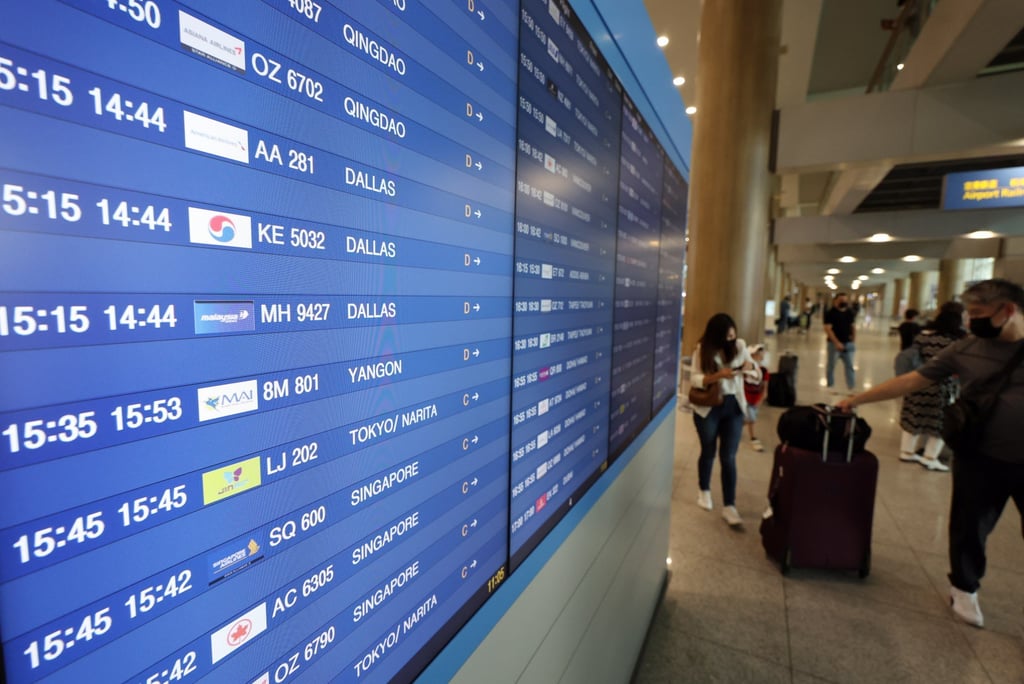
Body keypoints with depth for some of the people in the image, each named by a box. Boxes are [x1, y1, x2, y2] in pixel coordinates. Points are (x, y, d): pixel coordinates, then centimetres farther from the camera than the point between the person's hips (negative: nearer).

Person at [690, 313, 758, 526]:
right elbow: (695, 379, -15)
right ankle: (704, 491, 37)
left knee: (728, 457, 0)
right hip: (708, 408, -2)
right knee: (708, 452, 14)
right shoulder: (702, 350, -10)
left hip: (734, 406, 2)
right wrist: (718, 375, -30)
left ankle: (729, 506, 9)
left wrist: (749, 365, -12)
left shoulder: (740, 345, -2)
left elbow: (752, 364, 12)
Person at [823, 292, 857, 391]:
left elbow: (852, 326, 20)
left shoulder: (849, 313, 7)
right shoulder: (830, 313, -12)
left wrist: (854, 334, 1)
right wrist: (837, 342, -24)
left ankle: (852, 387, 16)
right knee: (831, 365, 6)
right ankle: (830, 386, 19)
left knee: (850, 366, 9)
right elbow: (828, 329, -18)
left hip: (848, 344, 5)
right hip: (834, 343, -5)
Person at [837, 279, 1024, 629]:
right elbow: (910, 380, -2)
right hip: (981, 460, 1)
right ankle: (964, 587, 36)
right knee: (970, 527, 13)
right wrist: (855, 399, -2)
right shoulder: (965, 349, -4)